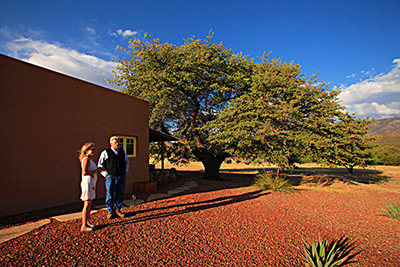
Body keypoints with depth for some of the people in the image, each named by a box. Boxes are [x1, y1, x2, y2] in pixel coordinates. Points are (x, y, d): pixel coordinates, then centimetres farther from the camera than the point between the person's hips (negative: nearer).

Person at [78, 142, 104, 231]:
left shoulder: (90, 159, 16)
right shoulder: (86, 159, -14)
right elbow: (85, 172, -24)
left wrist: (98, 169, 8)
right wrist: (96, 171, -18)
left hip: (91, 183, 10)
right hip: (87, 183, -10)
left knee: (89, 204, 15)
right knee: (87, 204, -4)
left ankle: (88, 223, 24)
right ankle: (84, 226, 4)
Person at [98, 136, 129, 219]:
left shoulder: (122, 151, 10)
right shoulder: (105, 153, -2)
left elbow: (126, 161, 26)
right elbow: (100, 165, 2)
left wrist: (125, 171, 16)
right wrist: (106, 174, -5)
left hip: (121, 177, 4)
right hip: (111, 177, -3)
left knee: (120, 194, 8)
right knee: (110, 195, 3)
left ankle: (118, 210, 25)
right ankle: (110, 211, 22)